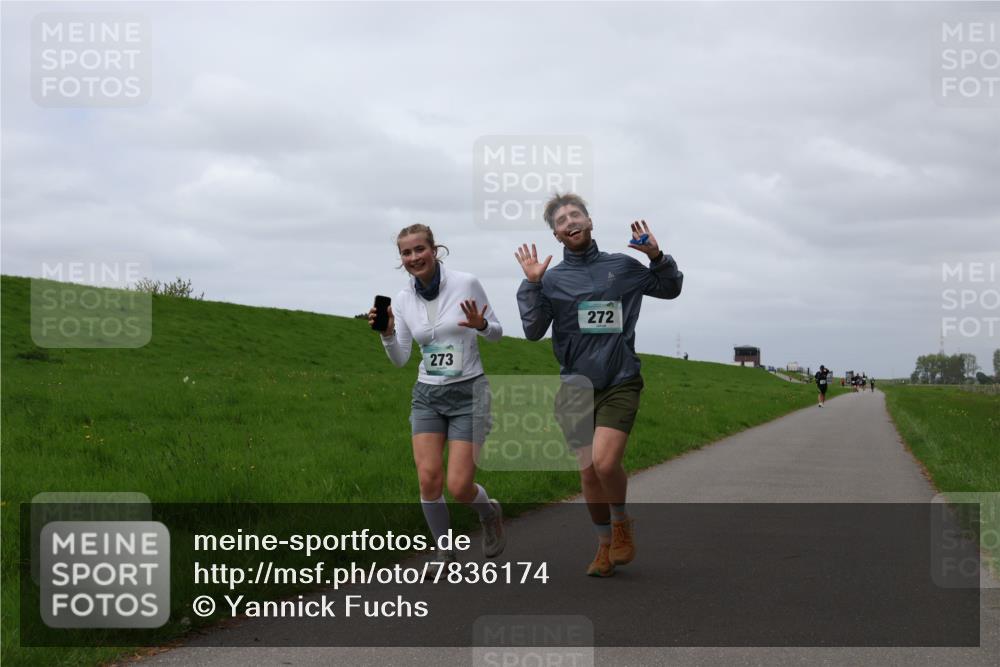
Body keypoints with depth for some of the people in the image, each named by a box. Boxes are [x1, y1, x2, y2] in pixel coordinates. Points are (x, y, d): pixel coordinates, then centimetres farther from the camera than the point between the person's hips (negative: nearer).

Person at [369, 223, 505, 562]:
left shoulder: (466, 283, -10)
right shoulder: (403, 299, 1)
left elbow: (496, 331, 1)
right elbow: (400, 359, 7)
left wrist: (481, 325, -21)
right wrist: (387, 333, -12)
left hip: (468, 393, -3)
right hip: (427, 395, 3)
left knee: (459, 487, -9)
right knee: (429, 479, -9)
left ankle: (490, 512, 26)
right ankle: (446, 558, 10)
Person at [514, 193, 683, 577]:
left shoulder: (623, 267, 6)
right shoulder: (551, 279, 4)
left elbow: (670, 289, 19)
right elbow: (533, 331, -4)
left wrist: (658, 258, 1)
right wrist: (531, 284, -12)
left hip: (620, 382, -1)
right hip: (576, 387, 2)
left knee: (605, 462, -20)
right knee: (589, 472, 6)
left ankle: (622, 523, 9)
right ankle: (605, 544, 25)